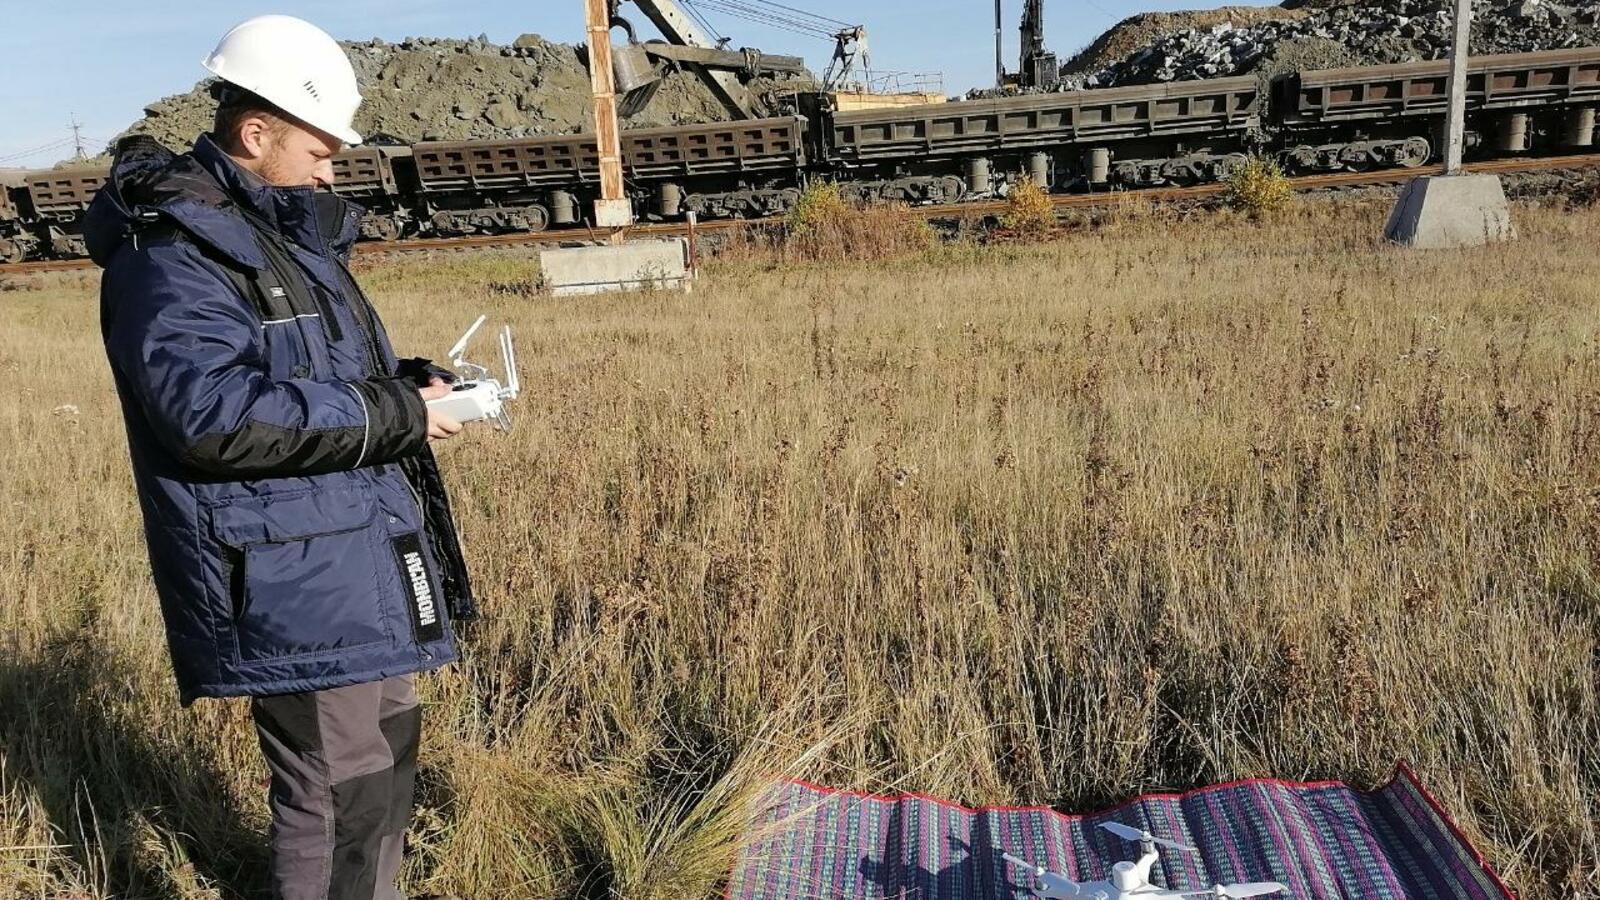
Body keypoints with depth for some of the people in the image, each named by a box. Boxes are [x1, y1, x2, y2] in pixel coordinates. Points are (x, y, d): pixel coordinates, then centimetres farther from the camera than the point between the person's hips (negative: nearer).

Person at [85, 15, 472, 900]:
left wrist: (409, 382, 5)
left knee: (383, 761, 21)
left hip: (355, 569, 10)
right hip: (297, 588, -10)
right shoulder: (172, 251, -14)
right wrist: (398, 418, -21)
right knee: (339, 801, -2)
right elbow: (214, 412, -26)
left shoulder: (284, 233, 17)